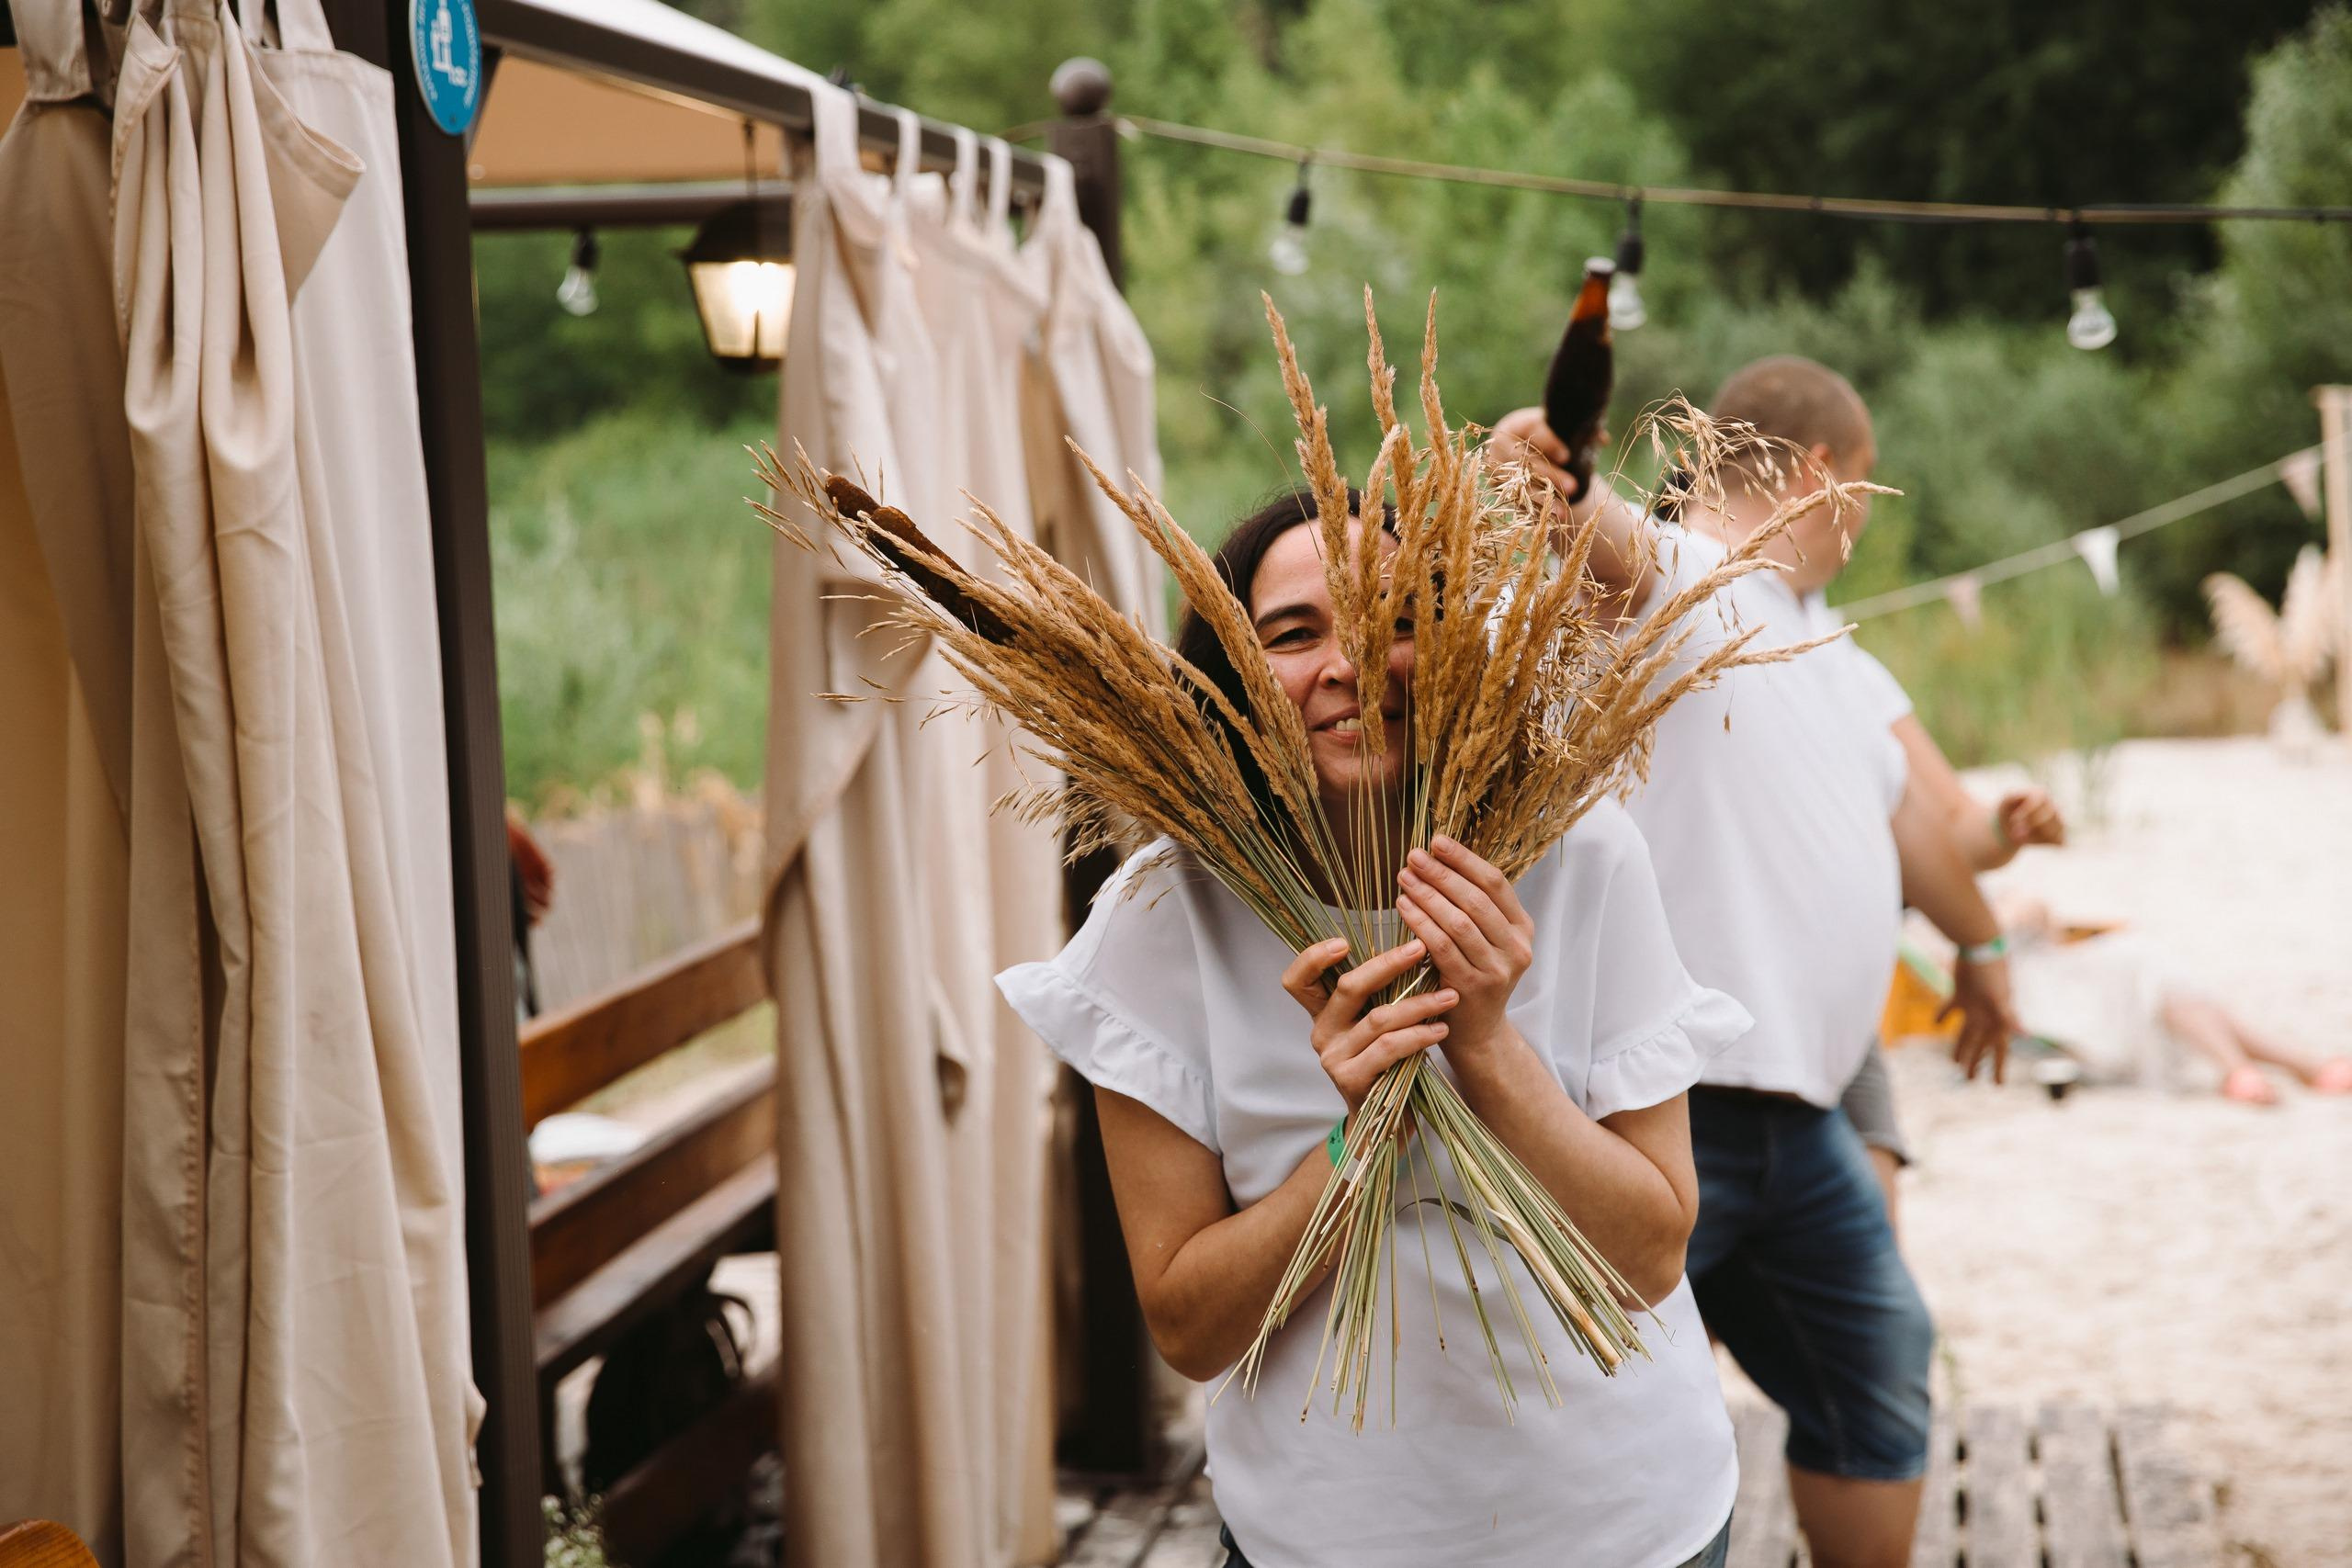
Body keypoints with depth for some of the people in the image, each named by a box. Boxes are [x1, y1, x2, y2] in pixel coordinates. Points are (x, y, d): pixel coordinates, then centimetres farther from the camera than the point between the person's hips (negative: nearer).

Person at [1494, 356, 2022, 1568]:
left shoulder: (1811, 643, 21)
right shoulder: (1668, 578, -9)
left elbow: (1900, 808, 36)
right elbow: (1620, 544, -34)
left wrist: (1979, 943, 49)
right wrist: (1561, 484, -57)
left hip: (1797, 1120, 9)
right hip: (1664, 1100, -9)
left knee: (1877, 1378, 19)